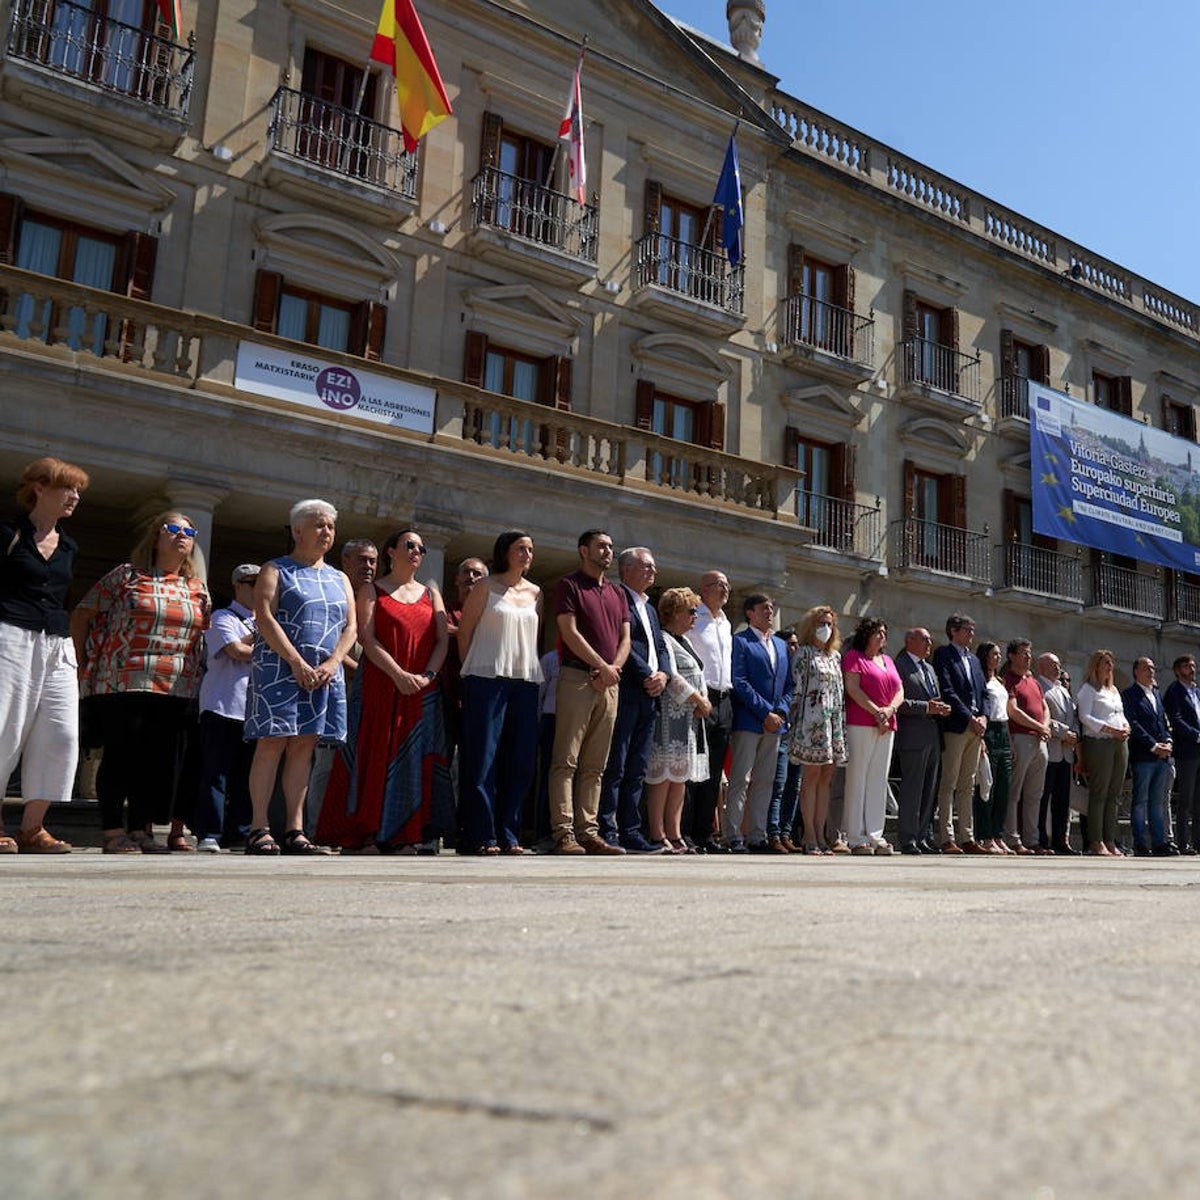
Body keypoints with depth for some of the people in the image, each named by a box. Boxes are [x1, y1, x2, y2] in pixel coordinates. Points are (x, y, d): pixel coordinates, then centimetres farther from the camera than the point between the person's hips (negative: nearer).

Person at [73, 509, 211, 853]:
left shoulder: (198, 589, 15)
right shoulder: (126, 575, 5)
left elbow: (206, 635, 20)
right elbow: (82, 615, 6)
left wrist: (200, 675, 9)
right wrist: (82, 663, 2)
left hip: (177, 690, 4)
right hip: (123, 683, -4)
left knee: (160, 759, 3)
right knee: (120, 755, -2)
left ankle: (142, 830, 12)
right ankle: (113, 831, 5)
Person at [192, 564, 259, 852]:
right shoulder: (223, 617, 2)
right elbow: (237, 651, -11)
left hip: (254, 709, 6)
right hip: (223, 707, -6)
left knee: (247, 775, 6)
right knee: (216, 773, -6)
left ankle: (239, 832, 12)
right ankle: (208, 834, -4)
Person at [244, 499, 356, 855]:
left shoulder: (339, 579, 20)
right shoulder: (276, 570, 5)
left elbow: (350, 627, 12)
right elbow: (264, 617, -8)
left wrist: (331, 663, -6)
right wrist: (296, 662, -17)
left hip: (324, 674, 5)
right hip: (279, 669, -4)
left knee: (304, 746, 3)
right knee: (273, 742, -9)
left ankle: (295, 830, 4)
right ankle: (259, 829, -6)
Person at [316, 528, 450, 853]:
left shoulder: (431, 594, 17)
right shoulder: (372, 591, 7)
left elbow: (442, 640, 7)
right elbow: (368, 639, -5)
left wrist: (428, 675, -10)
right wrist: (398, 675, -17)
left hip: (424, 690, 3)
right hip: (383, 686, -3)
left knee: (420, 758, -1)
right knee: (382, 755, -5)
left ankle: (416, 832, 2)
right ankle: (375, 832, -1)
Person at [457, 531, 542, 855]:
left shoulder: (535, 593, 15)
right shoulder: (486, 587, 3)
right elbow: (464, 631, 3)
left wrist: (529, 666, 9)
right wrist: (473, 671, 1)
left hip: (526, 682, 5)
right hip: (487, 679, -5)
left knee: (520, 761, 3)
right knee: (483, 758, -5)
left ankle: (508, 835, 10)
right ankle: (481, 836, -1)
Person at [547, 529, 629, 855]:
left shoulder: (617, 593, 21)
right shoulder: (569, 585, 2)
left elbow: (625, 638, 14)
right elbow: (569, 632, -8)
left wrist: (613, 669, -4)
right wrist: (603, 667, -10)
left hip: (609, 683, 6)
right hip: (577, 678, -6)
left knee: (595, 765, 6)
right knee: (566, 761, -7)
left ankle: (588, 831, 9)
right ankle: (563, 834, -9)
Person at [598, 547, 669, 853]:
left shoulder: (650, 608, 25)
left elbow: (660, 647, 21)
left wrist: (662, 674, 2)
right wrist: (647, 676, -13)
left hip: (649, 696, 9)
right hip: (626, 693, -9)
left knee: (636, 771, 9)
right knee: (614, 768, -8)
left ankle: (630, 832, 12)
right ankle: (608, 833, -6)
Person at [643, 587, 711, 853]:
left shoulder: (684, 641, 22)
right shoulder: (663, 639, -8)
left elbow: (698, 675, 22)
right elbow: (672, 677, -16)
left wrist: (703, 701, 3)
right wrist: (701, 702, -8)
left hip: (690, 719, 10)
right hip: (671, 717, -10)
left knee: (680, 776, 8)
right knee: (663, 774, -9)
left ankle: (674, 835, 11)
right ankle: (658, 836, -7)